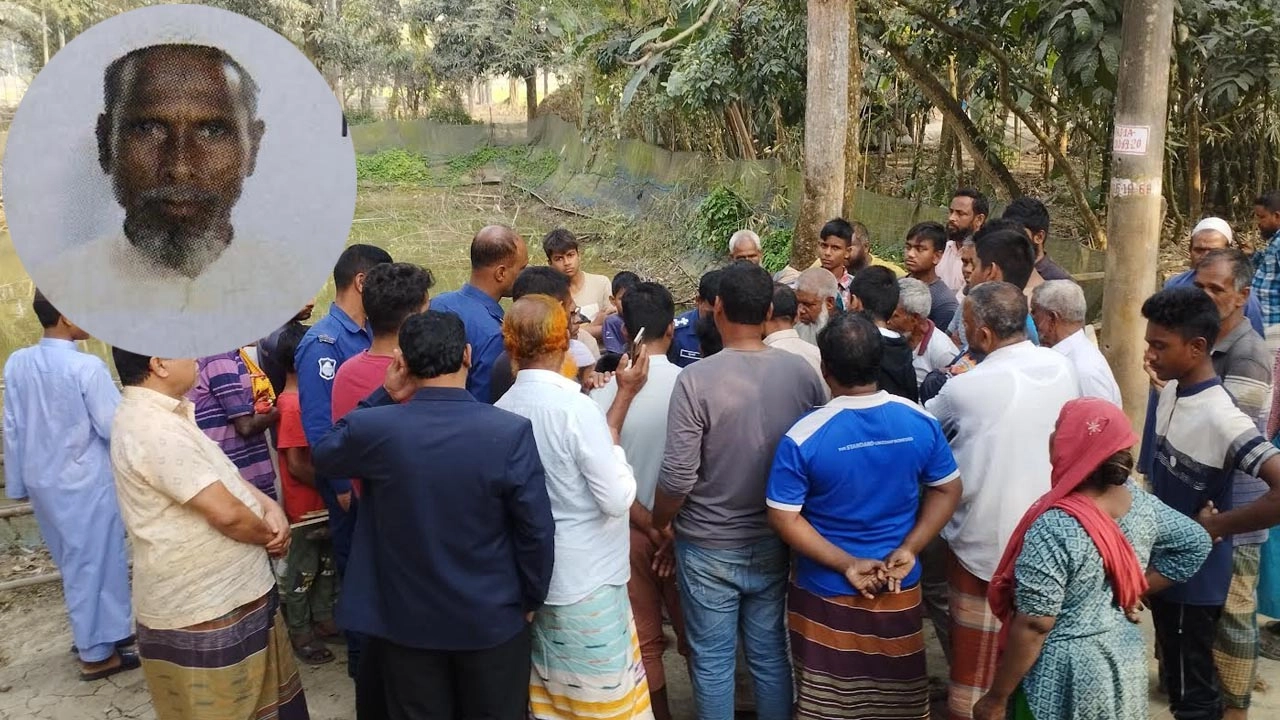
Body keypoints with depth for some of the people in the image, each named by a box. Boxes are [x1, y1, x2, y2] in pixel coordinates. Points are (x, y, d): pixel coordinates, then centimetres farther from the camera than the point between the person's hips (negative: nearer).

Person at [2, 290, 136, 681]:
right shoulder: (86, 367, -21)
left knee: (75, 564, 20)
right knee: (95, 564, 7)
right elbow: (115, 428, -18)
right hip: (86, 483, -7)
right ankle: (98, 653, 18)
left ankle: (93, 635, 35)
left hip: (43, 481, 7)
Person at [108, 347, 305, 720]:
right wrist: (271, 535, -8)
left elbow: (222, 477, 12)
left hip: (225, 594, 10)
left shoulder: (161, 414, 8)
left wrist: (271, 508, -6)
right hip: (200, 610, -10)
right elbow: (226, 513, -28)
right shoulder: (156, 430, -26)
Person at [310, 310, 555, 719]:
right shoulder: (511, 432, -20)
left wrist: (385, 394, 1)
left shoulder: (373, 428, -16)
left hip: (408, 619, 2)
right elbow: (537, 531, -14)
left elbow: (323, 455, 8)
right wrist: (531, 599, 3)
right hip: (493, 618, -1)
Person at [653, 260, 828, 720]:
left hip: (709, 549, -3)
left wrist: (658, 527, 2)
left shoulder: (696, 379, -19)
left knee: (712, 662, 12)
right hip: (775, 543, 4)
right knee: (771, 656, 18)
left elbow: (677, 479, -17)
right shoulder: (802, 373, -7)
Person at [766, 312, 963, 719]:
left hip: (826, 593, -3)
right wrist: (909, 549, -6)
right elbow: (947, 490, 0)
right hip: (901, 589, 3)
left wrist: (846, 564, -14)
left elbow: (784, 518, -17)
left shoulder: (803, 437, -20)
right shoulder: (921, 422, -9)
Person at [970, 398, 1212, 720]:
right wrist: (1136, 590, 7)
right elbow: (1196, 544, 9)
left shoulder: (1055, 528, -28)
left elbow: (1033, 625, -25)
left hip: (1065, 676, -7)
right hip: (1124, 662, 7)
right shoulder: (1140, 500, -7)